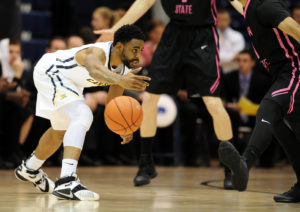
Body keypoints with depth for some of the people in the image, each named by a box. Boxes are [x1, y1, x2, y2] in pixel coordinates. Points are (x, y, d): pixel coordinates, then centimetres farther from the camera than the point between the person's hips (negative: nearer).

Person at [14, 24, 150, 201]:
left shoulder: (125, 69, -10)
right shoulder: (98, 52, -36)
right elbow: (95, 70, -62)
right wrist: (120, 80, -81)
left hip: (68, 82, 10)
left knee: (61, 131, 28)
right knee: (83, 117, -31)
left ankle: (29, 169, 54)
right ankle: (67, 181, -42)